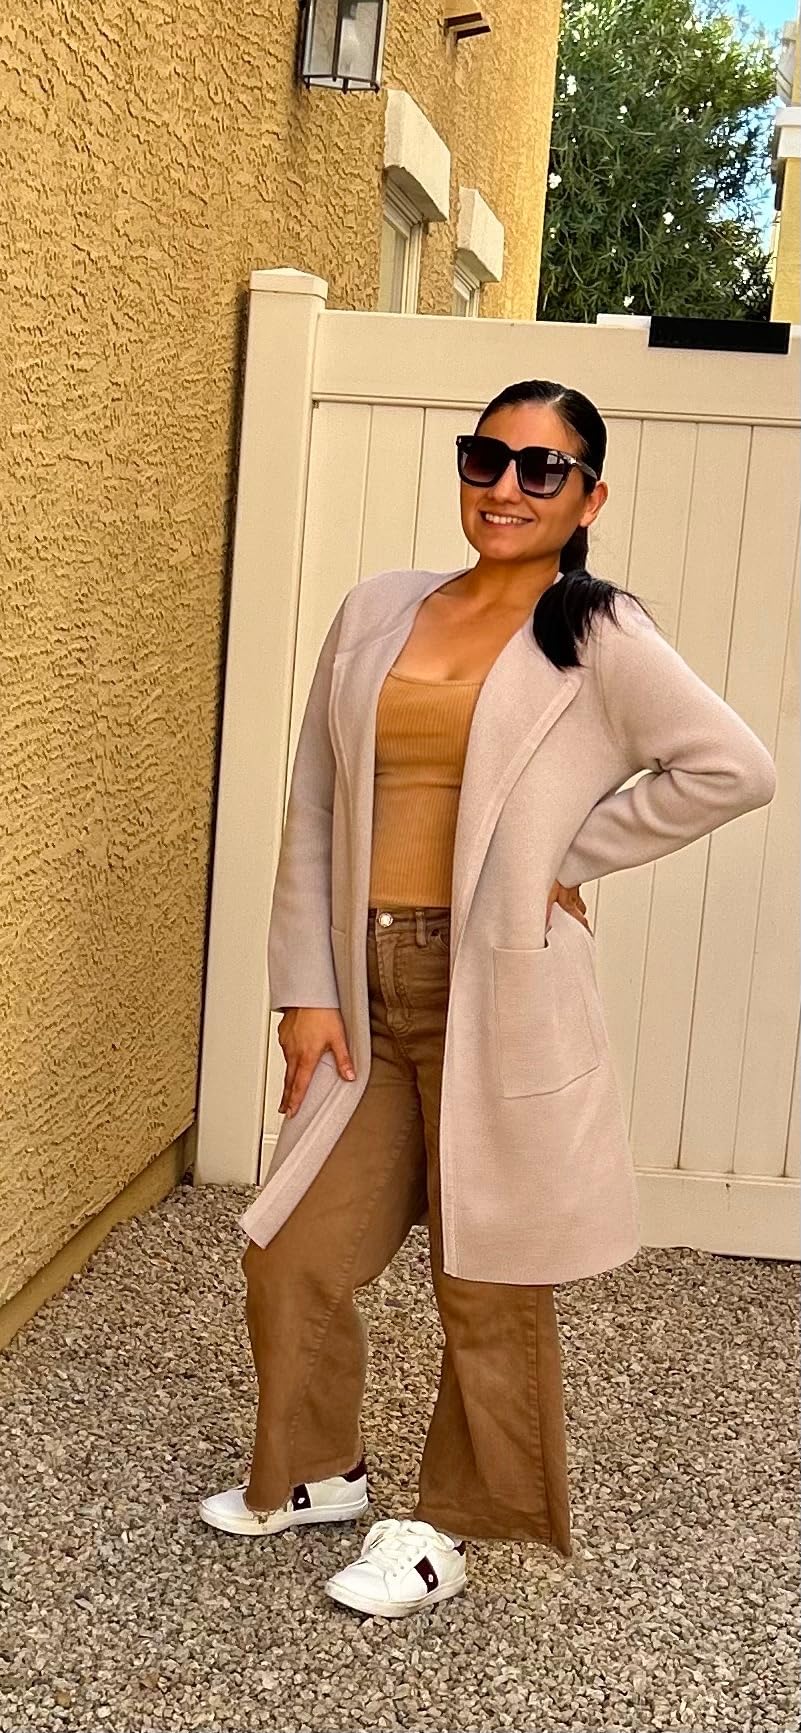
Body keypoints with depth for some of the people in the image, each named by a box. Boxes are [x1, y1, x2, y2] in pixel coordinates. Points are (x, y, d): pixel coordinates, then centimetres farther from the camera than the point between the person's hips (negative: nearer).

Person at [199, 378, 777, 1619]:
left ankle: (447, 1529, 28)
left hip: (498, 995, -4)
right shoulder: (378, 611, 7)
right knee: (293, 1257, 11)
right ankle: (316, 1473, 37)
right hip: (366, 991, 5)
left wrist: (572, 855, -9)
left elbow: (735, 769, -11)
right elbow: (315, 808, 6)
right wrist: (306, 989, 1)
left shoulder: (598, 638, -5)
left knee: (488, 1279, 8)